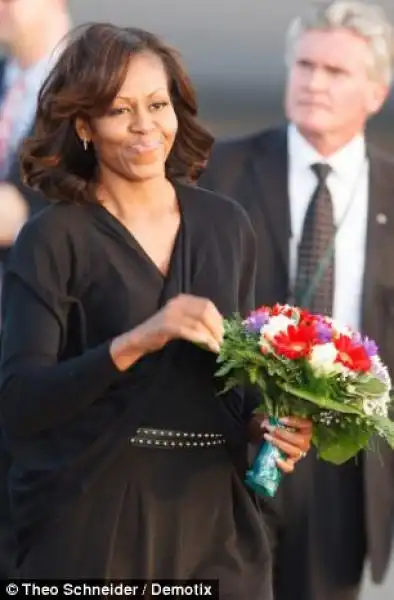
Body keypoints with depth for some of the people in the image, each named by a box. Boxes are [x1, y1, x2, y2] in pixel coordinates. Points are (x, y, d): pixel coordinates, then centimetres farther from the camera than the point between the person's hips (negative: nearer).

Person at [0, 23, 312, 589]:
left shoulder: (226, 224, 7)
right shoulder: (53, 240, -7)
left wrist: (267, 421, -3)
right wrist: (135, 342, -26)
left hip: (216, 519, 4)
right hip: (94, 526, -4)